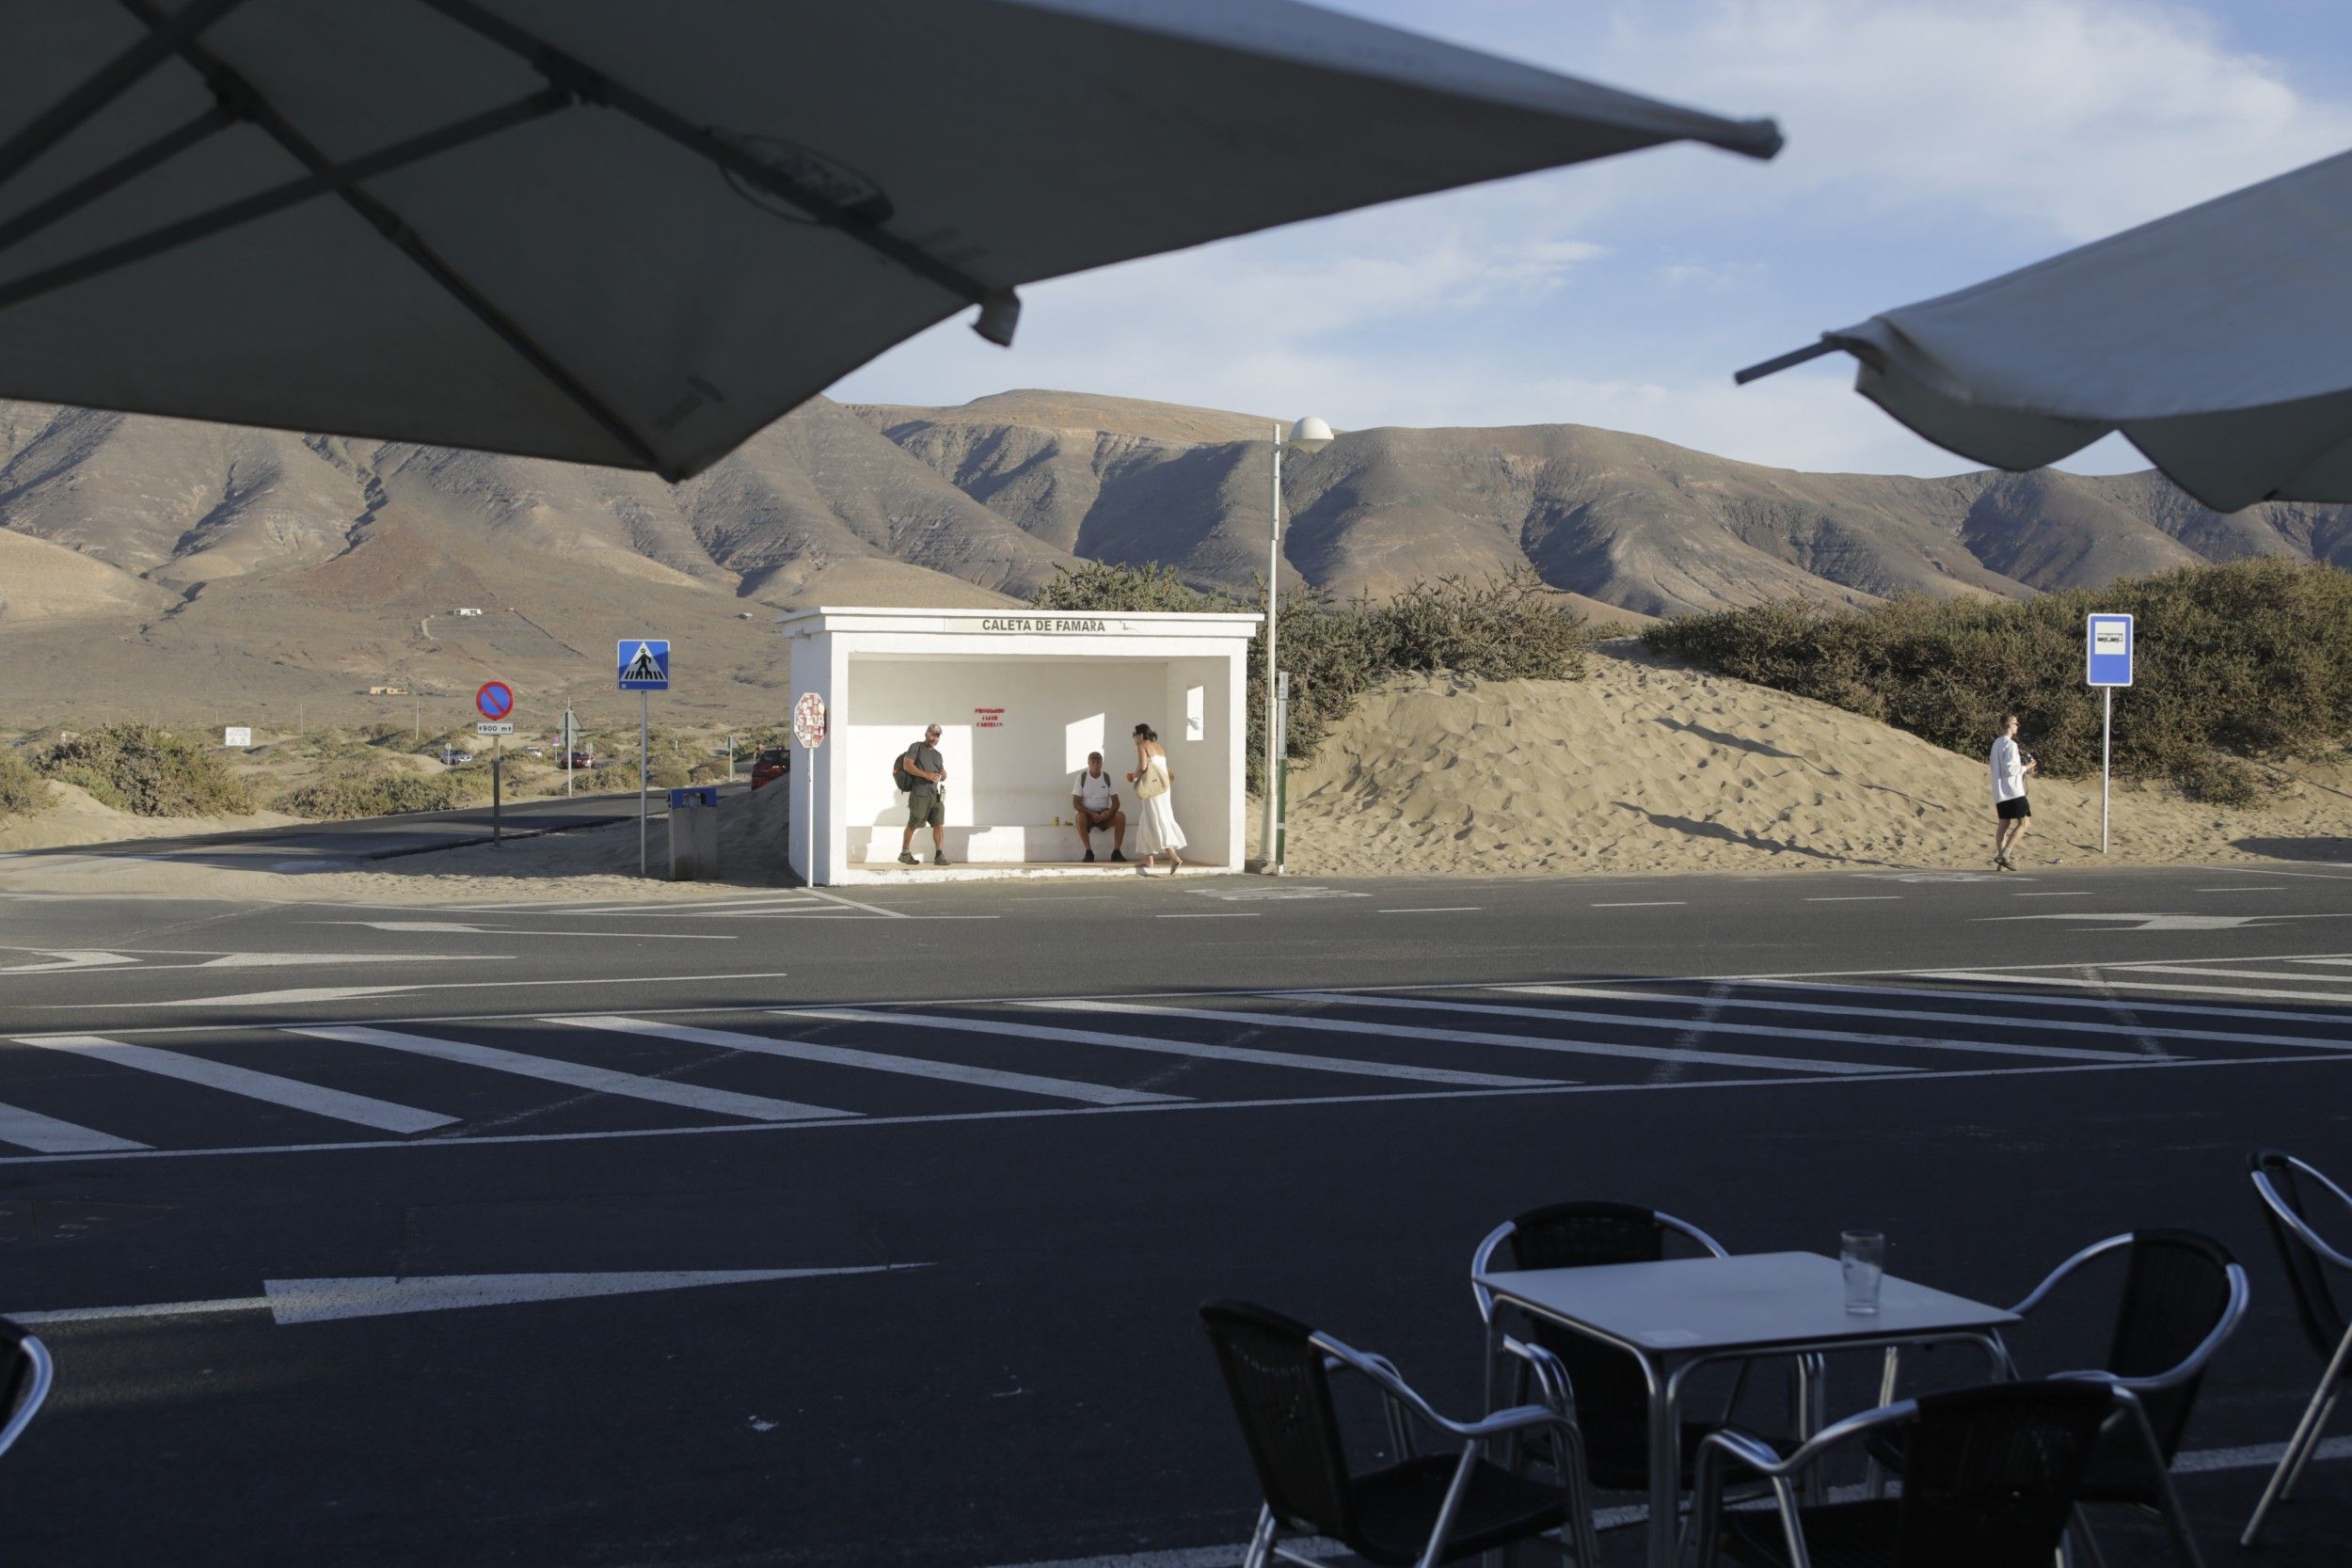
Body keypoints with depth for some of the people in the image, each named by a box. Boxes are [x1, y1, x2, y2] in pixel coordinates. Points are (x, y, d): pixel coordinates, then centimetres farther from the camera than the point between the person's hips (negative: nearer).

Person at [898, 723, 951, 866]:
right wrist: (925, 774, -22)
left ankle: (939, 856, -5)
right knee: (913, 825, 1)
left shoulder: (938, 755, 22)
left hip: (934, 794, 6)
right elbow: (907, 764, -13)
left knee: (939, 824, -5)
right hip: (919, 794, -6)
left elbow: (942, 775, 24)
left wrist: (943, 776, -3)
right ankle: (904, 854, 14)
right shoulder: (917, 747, 1)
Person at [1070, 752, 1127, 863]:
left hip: (1104, 815, 2)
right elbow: (1076, 804, -9)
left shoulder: (1107, 778, 1)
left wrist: (1109, 812, -25)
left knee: (1121, 815, -27)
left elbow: (1116, 802, -2)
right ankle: (1089, 852, -32)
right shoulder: (1081, 778, -5)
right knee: (1080, 816, -37)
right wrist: (1092, 814, -24)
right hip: (1087, 814, -2)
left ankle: (1116, 852, -26)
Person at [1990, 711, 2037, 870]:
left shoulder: (1996, 743, 15)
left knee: (2003, 824, 8)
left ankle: (2000, 860, 3)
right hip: (2013, 791, -9)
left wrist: (2023, 769, 16)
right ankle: (2004, 854, -15)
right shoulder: (2010, 744, -14)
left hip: (1999, 793, 9)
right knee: (2024, 822, -4)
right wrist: (2025, 768, -5)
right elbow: (2010, 769, -20)